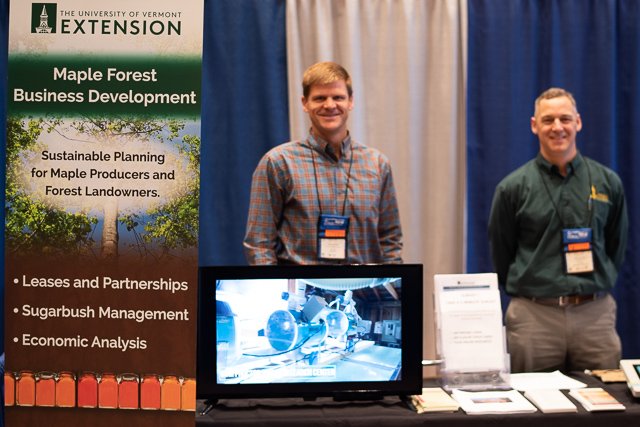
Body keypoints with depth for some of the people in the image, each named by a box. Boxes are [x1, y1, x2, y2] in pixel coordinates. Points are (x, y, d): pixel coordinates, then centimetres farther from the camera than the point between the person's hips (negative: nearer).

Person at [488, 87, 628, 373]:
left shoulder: (608, 182, 5)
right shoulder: (513, 188, -1)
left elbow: (616, 245, 16)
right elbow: (501, 255, 6)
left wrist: (599, 285, 12)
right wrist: (527, 291, 7)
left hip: (596, 314, 2)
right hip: (534, 316, -2)